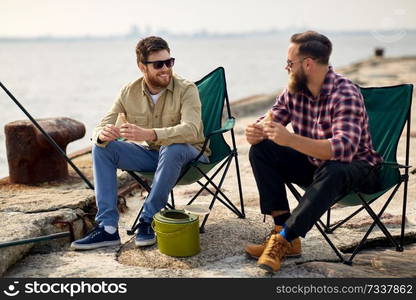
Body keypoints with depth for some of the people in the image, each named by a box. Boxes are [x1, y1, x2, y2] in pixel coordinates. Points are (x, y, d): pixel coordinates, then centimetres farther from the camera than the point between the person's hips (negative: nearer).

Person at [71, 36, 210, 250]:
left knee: (172, 149, -38)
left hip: (186, 154, -4)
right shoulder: (129, 92, -5)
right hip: (149, 153, 4)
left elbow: (191, 130, -35)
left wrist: (149, 134, -50)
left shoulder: (186, 89, -18)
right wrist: (102, 134, -34)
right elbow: (100, 128, -7)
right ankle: (107, 228, -17)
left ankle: (148, 221, -23)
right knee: (102, 147, -14)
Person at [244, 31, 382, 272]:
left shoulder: (345, 94, -26)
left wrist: (290, 140, -50)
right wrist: (257, 132, -26)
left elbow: (344, 148, -39)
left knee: (332, 171, -40)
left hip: (356, 168, -7)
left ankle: (282, 239, -30)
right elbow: (269, 120, 1)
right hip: (314, 164, 7)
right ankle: (288, 239, -20)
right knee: (261, 151, -11)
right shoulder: (294, 90, -4)